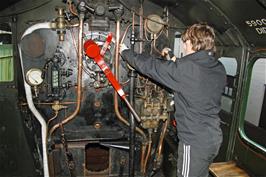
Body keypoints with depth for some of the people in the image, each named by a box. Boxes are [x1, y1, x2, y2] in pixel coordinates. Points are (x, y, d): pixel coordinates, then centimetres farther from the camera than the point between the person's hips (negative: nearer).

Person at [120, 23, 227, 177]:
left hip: (195, 142, -7)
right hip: (214, 138, 8)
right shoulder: (220, 69, 1)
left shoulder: (184, 68, -22)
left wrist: (125, 52, 4)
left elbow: (149, 66, -13)